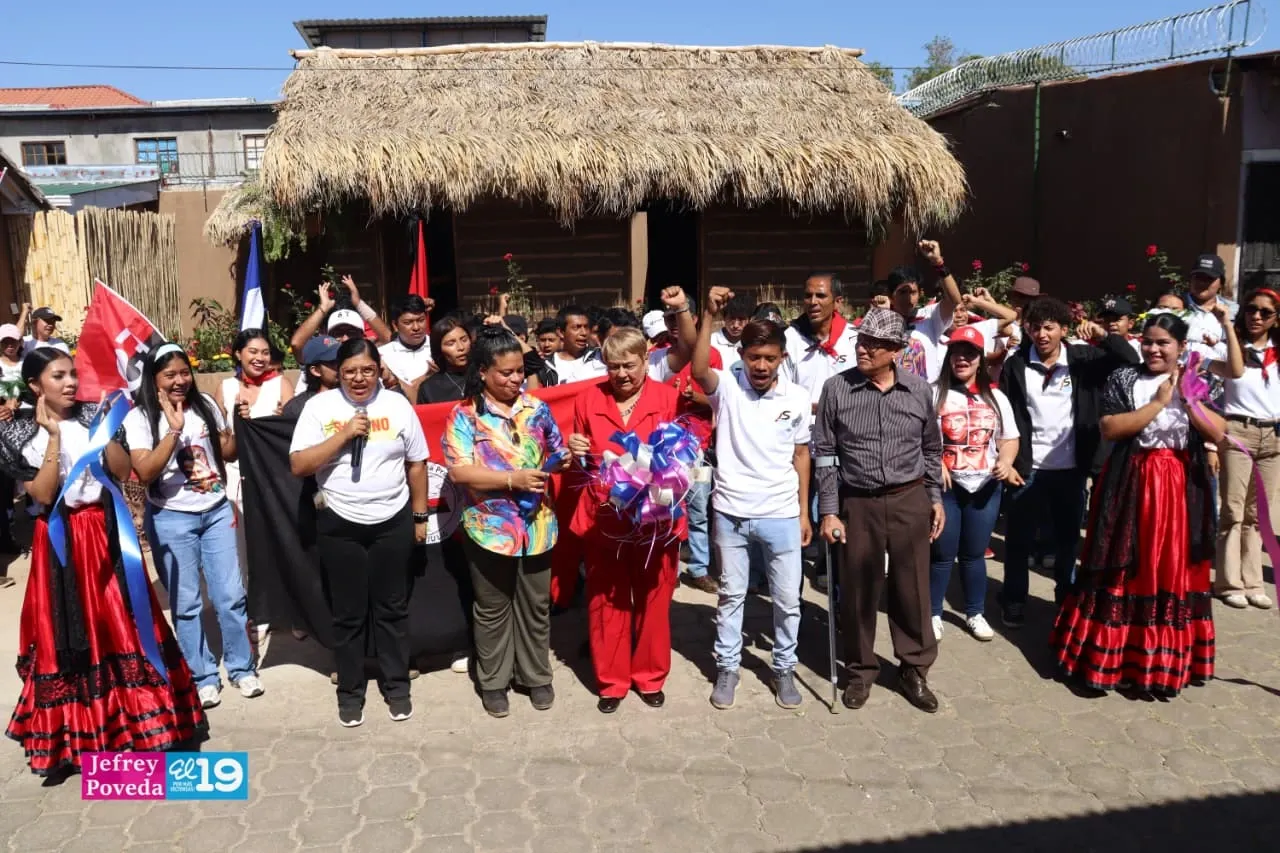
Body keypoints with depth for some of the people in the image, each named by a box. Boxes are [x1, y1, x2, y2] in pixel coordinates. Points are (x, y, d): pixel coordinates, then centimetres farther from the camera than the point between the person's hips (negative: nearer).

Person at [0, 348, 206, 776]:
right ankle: (76, 730, 23)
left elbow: (123, 472, -2)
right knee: (69, 635, 6)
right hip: (61, 542, -1)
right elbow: (43, 495, -12)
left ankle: (140, 716, 19)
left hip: (106, 531, 1)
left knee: (123, 624, 5)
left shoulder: (92, 415, 2)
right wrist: (53, 437, -15)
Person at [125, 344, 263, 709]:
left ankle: (242, 667, 20)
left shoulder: (205, 404, 2)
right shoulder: (139, 417, -9)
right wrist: (174, 429, -27)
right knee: (186, 603, 5)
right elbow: (145, 473, -20)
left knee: (231, 594, 5)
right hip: (171, 519, -3)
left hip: (217, 511, 3)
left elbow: (227, 452, 11)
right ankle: (203, 675, 19)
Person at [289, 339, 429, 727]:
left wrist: (420, 515, 6)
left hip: (393, 523, 1)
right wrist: (343, 435, -19)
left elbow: (416, 464, 5)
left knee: (392, 608, 13)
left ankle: (396, 684, 29)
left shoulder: (398, 405, -2)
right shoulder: (319, 406, -5)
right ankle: (350, 690, 26)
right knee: (348, 613, 10)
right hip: (340, 525, -1)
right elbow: (298, 466, -11)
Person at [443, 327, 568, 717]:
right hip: (490, 528, -3)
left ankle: (536, 675, 33)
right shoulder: (465, 415, -8)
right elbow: (459, 471, -17)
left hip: (537, 525, 3)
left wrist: (565, 459, -12)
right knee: (492, 610, 13)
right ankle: (493, 681, 30)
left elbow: (555, 455, 11)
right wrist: (512, 479, -24)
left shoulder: (537, 408, 3)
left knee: (536, 606, 16)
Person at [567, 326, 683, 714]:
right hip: (603, 517, 1)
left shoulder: (668, 397, -4)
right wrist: (575, 450, -8)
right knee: (605, 602, 9)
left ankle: (650, 677, 29)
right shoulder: (589, 398, 3)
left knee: (653, 601, 11)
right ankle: (611, 681, 25)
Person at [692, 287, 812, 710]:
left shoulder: (797, 397, -3)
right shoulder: (727, 385, -7)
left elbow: (801, 455, 5)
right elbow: (699, 370, -30)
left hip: (781, 515, 1)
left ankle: (784, 668, 31)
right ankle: (727, 667, 31)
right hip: (731, 512, -1)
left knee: (788, 599, 11)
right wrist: (710, 317, -37)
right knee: (731, 595, 14)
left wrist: (804, 511, 5)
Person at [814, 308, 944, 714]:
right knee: (858, 591, 8)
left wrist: (936, 498, 10)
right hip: (858, 503, -1)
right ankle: (861, 669, 26)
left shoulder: (920, 390, 0)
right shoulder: (837, 389, -6)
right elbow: (824, 453, -3)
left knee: (912, 588, 9)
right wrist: (828, 511, -6)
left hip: (910, 501, 1)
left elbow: (931, 449, 12)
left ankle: (915, 669, 27)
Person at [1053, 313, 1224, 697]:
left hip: (1180, 489, 2)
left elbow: (1218, 433, -3)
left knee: (1172, 572, 8)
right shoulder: (1123, 378, 0)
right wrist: (1158, 402, -13)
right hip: (1130, 486, -2)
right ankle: (1107, 655, 12)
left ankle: (1164, 661, 21)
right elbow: (1109, 429, -13)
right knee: (1123, 572, 3)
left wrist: (1187, 397, -12)